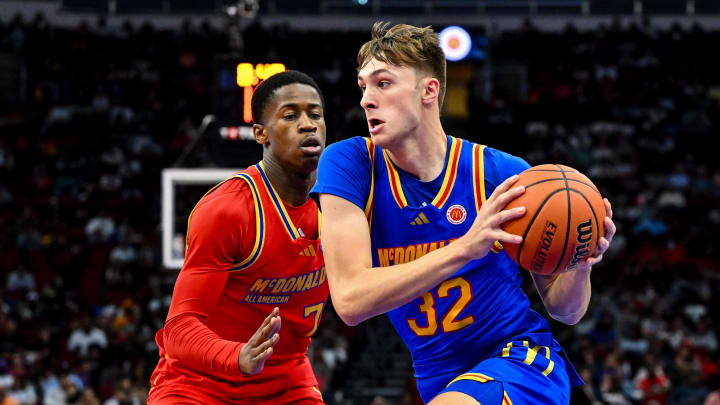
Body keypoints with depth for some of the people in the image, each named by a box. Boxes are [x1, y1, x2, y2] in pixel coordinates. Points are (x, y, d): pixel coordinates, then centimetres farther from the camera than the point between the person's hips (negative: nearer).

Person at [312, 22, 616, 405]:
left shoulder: (504, 175, -10)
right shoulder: (349, 165, -9)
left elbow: (564, 310, 0)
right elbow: (350, 300, -23)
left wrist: (581, 265, -24)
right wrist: (466, 248, -34)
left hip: (523, 359, -3)